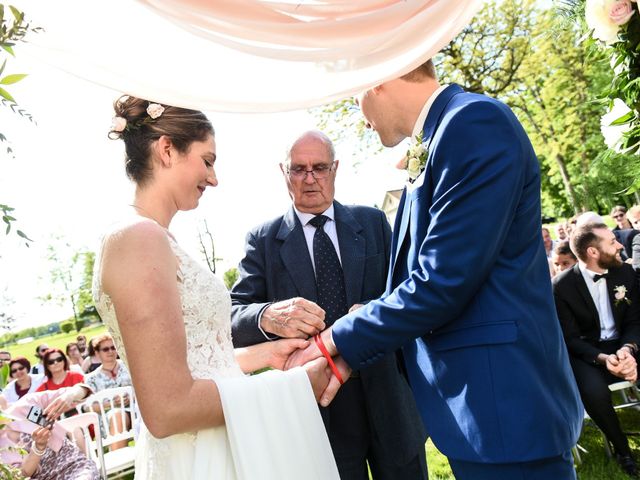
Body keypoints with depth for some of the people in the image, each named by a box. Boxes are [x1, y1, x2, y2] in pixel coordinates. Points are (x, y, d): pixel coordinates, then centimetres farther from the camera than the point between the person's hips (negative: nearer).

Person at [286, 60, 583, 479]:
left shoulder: (475, 121, -17)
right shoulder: (436, 143, 12)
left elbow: (442, 283, -22)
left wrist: (335, 341, -10)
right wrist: (346, 354, 7)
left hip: (501, 397, -9)